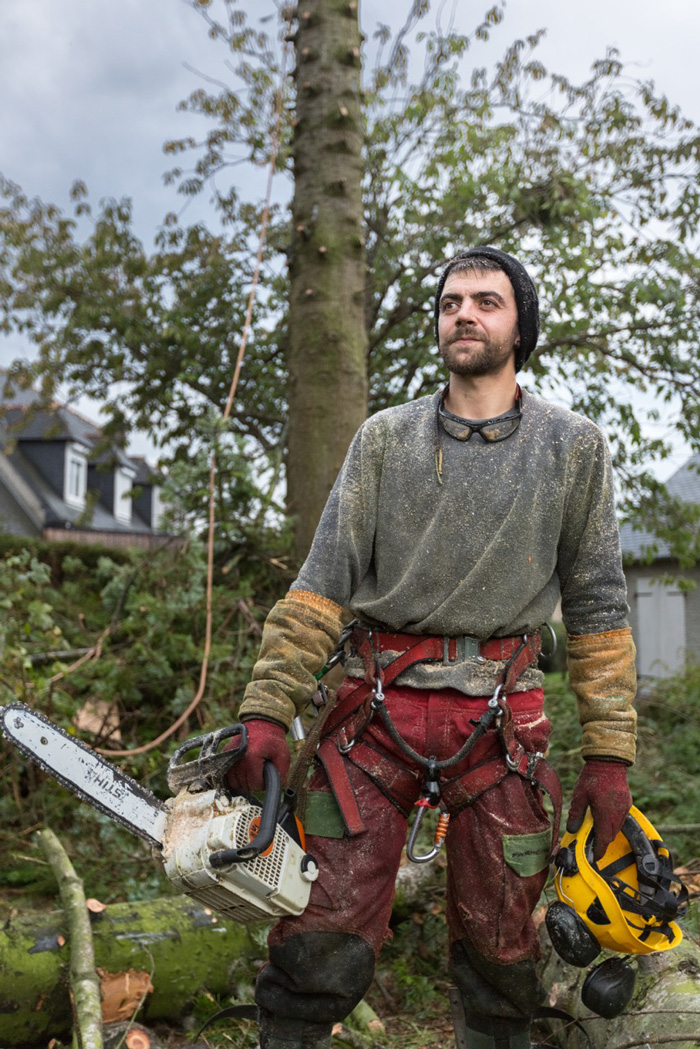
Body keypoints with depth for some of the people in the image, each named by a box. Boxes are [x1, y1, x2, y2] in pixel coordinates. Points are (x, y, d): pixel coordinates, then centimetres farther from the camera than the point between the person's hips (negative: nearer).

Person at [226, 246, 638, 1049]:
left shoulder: (573, 447, 8)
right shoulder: (385, 439, 9)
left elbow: (597, 607, 7)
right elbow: (323, 583, 2)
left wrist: (609, 755, 1)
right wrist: (268, 710, -9)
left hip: (498, 715, 0)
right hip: (378, 705, 0)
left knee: (498, 944, 9)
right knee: (325, 933, -3)